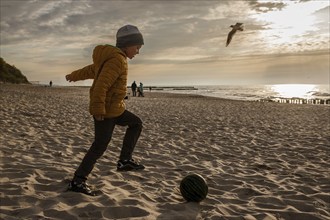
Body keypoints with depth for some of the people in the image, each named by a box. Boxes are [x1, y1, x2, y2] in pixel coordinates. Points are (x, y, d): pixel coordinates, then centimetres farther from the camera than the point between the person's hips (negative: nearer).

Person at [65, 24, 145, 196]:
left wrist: (74, 76, 38)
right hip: (106, 111, -10)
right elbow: (101, 85, -28)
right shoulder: (117, 60, -20)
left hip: (114, 109, 10)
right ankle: (77, 182, 5)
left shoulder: (113, 58, 11)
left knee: (136, 123, 18)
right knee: (99, 146, -4)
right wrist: (98, 110, -26)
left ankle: (125, 160, 17)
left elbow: (91, 70, 24)